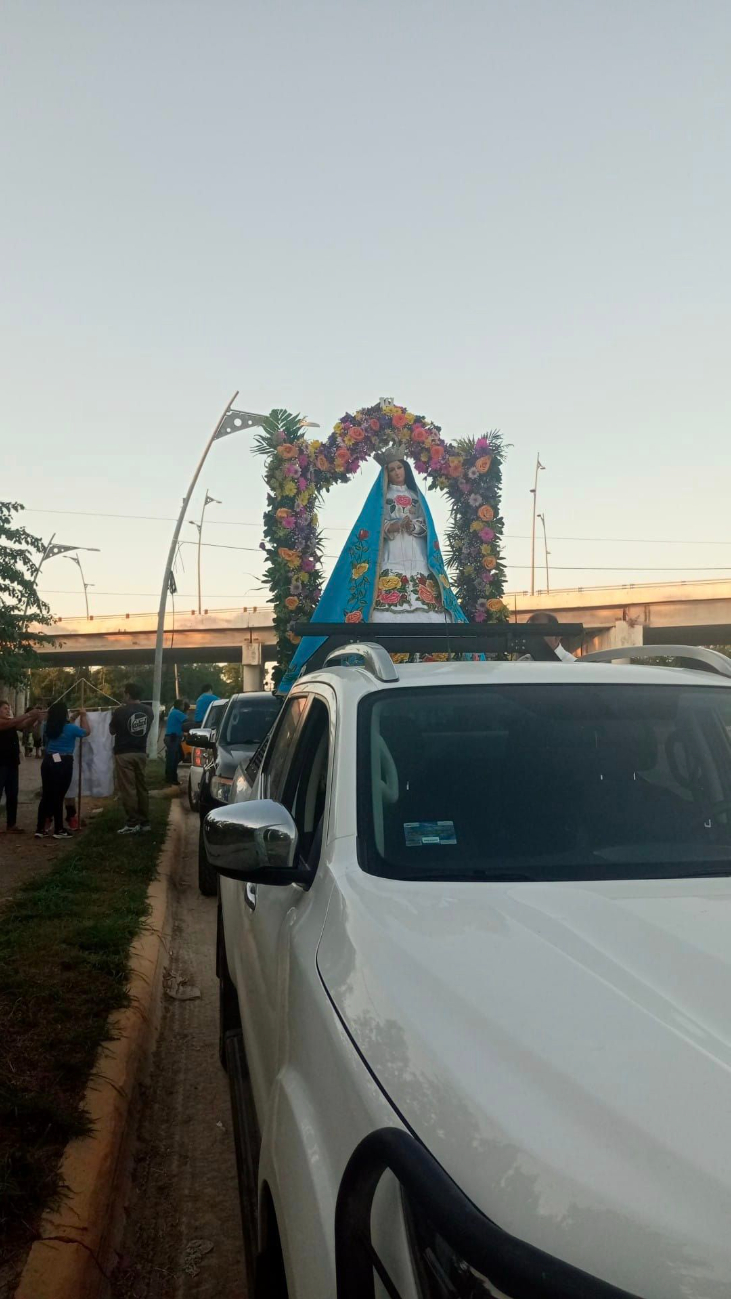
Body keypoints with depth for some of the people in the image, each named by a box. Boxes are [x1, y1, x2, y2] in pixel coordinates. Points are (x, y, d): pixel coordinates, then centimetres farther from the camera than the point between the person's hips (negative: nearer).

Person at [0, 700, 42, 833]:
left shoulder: (12, 723, 13)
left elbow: (25, 726, 3)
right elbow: (11, 723, -25)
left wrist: (35, 717, -16)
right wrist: (29, 714, -29)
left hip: (12, 763, 8)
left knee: (12, 795, 10)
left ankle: (11, 825, 16)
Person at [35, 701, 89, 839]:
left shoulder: (48, 727, 5)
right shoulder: (70, 728, -10)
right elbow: (86, 731, 7)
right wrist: (83, 716, 17)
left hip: (48, 762, 6)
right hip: (63, 763, -6)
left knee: (46, 795, 10)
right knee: (58, 797, -1)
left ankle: (40, 829, 12)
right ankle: (58, 830, 6)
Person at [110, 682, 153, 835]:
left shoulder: (121, 711, -13)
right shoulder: (148, 710, 4)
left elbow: (112, 730, 1)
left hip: (124, 754, -6)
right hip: (141, 753, 6)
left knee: (128, 789, -3)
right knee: (142, 787, 10)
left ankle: (133, 823, -2)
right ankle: (144, 821, 14)